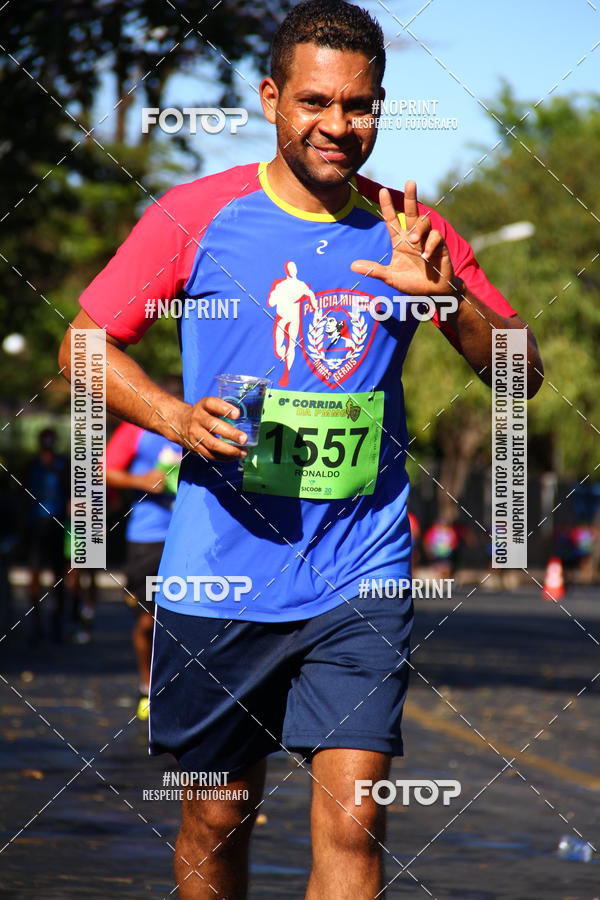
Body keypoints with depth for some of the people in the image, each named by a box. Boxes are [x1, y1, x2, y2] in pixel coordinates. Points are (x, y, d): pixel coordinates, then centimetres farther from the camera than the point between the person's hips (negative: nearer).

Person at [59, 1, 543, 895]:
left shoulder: (410, 234, 4)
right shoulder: (197, 215, -1)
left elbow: (524, 372, 6)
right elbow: (86, 344, 5)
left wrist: (449, 299, -14)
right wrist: (177, 416, -14)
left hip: (361, 581, 0)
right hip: (217, 579, 0)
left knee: (353, 822, -12)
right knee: (217, 818, 11)